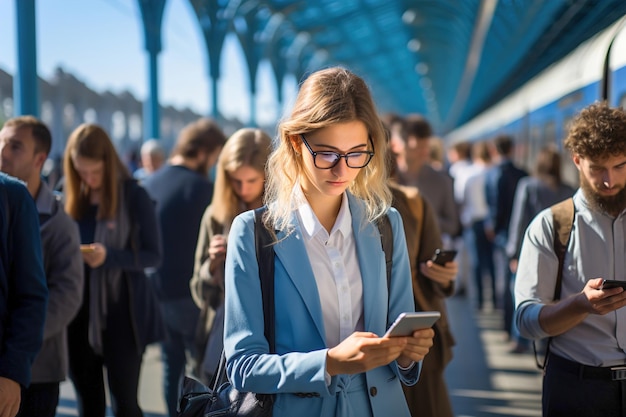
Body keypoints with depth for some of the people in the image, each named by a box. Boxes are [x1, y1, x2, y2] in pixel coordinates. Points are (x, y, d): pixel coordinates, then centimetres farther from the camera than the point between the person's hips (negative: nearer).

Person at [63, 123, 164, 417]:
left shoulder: (134, 196, -6)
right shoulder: (70, 197, 7)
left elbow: (153, 256, -7)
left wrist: (109, 257, -22)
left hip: (122, 314, -4)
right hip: (79, 311, 5)